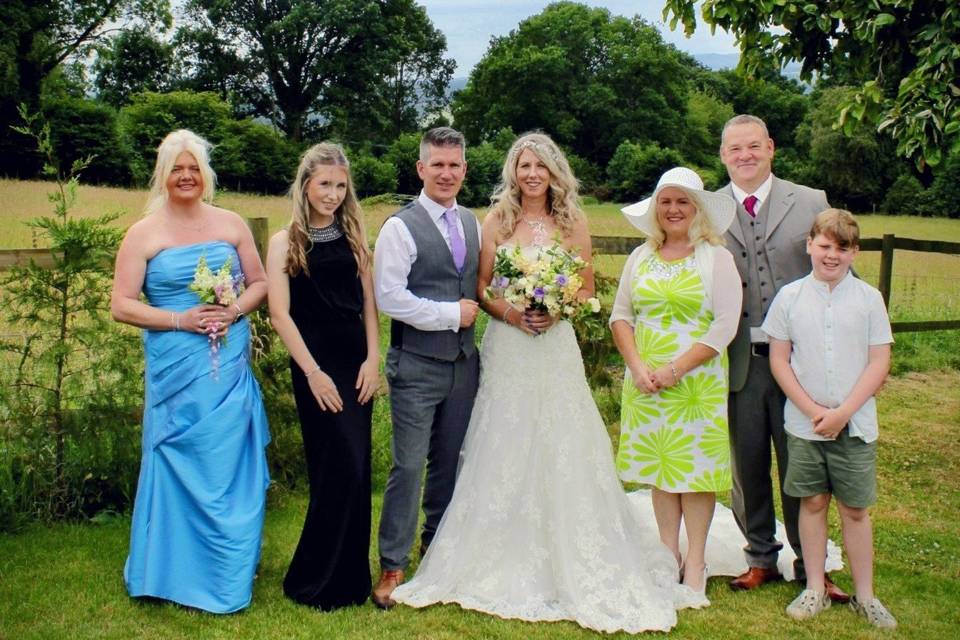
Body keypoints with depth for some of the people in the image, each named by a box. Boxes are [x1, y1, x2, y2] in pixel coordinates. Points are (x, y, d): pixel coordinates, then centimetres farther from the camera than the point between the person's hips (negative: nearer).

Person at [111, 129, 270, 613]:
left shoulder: (231, 224, 6)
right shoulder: (144, 233, 0)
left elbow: (259, 283, 10)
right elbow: (122, 305, -3)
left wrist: (234, 311, -9)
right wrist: (181, 320, -15)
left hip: (229, 368, 2)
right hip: (175, 370, -2)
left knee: (230, 467, 7)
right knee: (179, 468, 5)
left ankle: (228, 574, 23)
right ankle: (177, 573, 21)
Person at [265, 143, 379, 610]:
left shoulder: (354, 237, 10)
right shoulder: (285, 242, -1)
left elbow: (369, 302, 9)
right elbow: (280, 314, -6)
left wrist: (372, 359, -2)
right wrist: (313, 372, -12)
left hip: (357, 364, 4)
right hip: (316, 366, -4)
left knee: (353, 470, 8)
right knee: (343, 466, -9)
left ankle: (350, 575, 22)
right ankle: (316, 581, 7)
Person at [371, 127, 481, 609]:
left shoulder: (472, 223, 11)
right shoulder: (401, 226, -9)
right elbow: (389, 297, -17)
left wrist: (477, 308, -2)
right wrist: (451, 314, -13)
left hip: (463, 362, 6)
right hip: (417, 365, -6)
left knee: (449, 461, 16)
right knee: (408, 466, -2)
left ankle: (437, 549, 33)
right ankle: (393, 566, 11)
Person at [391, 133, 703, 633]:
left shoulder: (572, 221, 4)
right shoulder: (497, 220, 4)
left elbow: (587, 289, 6)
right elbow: (480, 286, 4)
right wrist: (507, 311, -13)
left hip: (555, 346, 0)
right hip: (506, 347, 1)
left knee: (559, 451, 1)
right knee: (504, 452, 3)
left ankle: (567, 563, 13)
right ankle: (504, 559, 16)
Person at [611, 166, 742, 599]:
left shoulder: (716, 257, -4)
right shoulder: (641, 257, 9)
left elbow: (725, 325, -10)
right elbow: (621, 315, 8)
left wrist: (675, 369, -15)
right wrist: (637, 365, -7)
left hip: (697, 382, -4)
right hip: (646, 381, 4)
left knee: (696, 465, 1)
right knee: (659, 464, 9)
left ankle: (695, 560, 13)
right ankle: (669, 553, 20)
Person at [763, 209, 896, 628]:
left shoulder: (868, 298, -2)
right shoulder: (790, 296, -1)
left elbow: (879, 363, -4)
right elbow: (779, 359, 0)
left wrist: (843, 412, -12)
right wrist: (812, 410, -9)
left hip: (855, 426, 0)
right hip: (804, 424, 1)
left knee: (855, 510, 8)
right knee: (812, 503, 10)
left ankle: (864, 595, 21)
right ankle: (815, 590, 22)